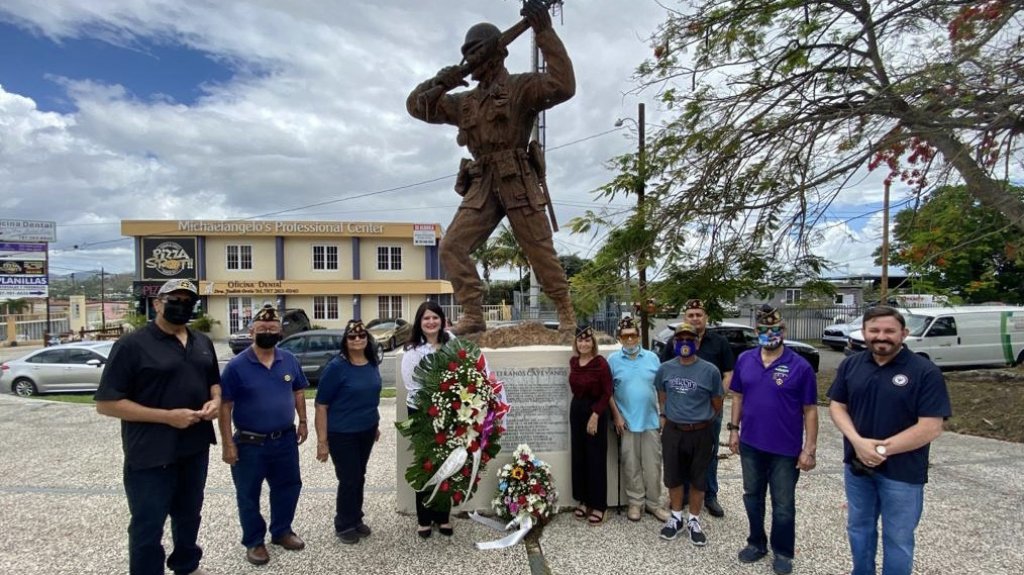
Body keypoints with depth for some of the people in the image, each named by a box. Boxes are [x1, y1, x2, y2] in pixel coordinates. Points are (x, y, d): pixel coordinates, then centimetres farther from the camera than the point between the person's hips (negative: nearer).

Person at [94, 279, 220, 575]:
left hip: (196, 447, 7)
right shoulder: (133, 345, -13)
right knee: (147, 526, 7)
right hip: (151, 454, -6)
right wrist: (166, 416, -23)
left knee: (189, 514, 23)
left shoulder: (202, 343, 7)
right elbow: (106, 403, -16)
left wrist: (215, 401, -5)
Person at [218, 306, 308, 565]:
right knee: (249, 495, 10)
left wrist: (302, 422, 8)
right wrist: (227, 443, -13)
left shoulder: (290, 360, 0)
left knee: (288, 487, 17)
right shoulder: (237, 365, -13)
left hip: (285, 440, 4)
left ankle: (281, 531, 38)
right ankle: (254, 542, 29)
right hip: (249, 443, -4)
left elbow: (298, 392, 12)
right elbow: (225, 405, -11)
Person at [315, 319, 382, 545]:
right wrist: (322, 440, -16)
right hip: (342, 434, -5)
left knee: (359, 477, 16)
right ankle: (344, 525, 24)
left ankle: (356, 519, 34)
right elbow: (321, 405, -15)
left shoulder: (373, 364, 0)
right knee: (348, 480, 4)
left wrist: (376, 424, 18)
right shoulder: (336, 367, -17)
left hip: (367, 431, 6)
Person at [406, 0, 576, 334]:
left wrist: (545, 33, -16)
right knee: (452, 247, -7)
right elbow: (416, 106, 25)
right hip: (482, 186, 5)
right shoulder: (465, 102, 21)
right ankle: (473, 316, -1)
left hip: (518, 182, -5)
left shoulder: (521, 87, 3)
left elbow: (563, 86, -14)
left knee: (540, 251, -2)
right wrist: (440, 83, 5)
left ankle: (566, 314, 12)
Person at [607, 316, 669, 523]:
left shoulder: (652, 358, 2)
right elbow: (608, 391, 0)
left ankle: (654, 502, 23)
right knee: (631, 465, 8)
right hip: (626, 421, -1)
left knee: (653, 464, 8)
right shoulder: (613, 360, -2)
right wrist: (616, 415, -6)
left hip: (651, 420, 1)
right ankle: (636, 502, 23)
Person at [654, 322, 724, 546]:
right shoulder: (665, 369, -2)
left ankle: (693, 521, 28)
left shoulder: (710, 371, -10)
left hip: (700, 433, -2)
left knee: (698, 479, 11)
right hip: (672, 432, 2)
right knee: (673, 477, 13)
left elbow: (717, 405, 2)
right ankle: (676, 517, 32)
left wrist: (702, 421, 10)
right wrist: (664, 416, 8)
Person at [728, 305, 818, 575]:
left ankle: (783, 552, 32)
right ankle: (756, 543, 38)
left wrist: (810, 448, -10)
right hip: (751, 444, 4)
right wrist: (734, 429, 5)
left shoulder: (800, 366, -12)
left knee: (783, 504, 12)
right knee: (752, 497, 18)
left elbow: (810, 410, -8)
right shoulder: (744, 360, -1)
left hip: (786, 448, -3)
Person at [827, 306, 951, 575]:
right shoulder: (850, 365, 1)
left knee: (898, 539, 12)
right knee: (859, 528, 21)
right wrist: (858, 442, -15)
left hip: (903, 472, -4)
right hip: (857, 465, 4)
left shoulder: (925, 372, -13)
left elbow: (931, 428, -17)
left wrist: (883, 449, -19)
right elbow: (837, 406, 2)